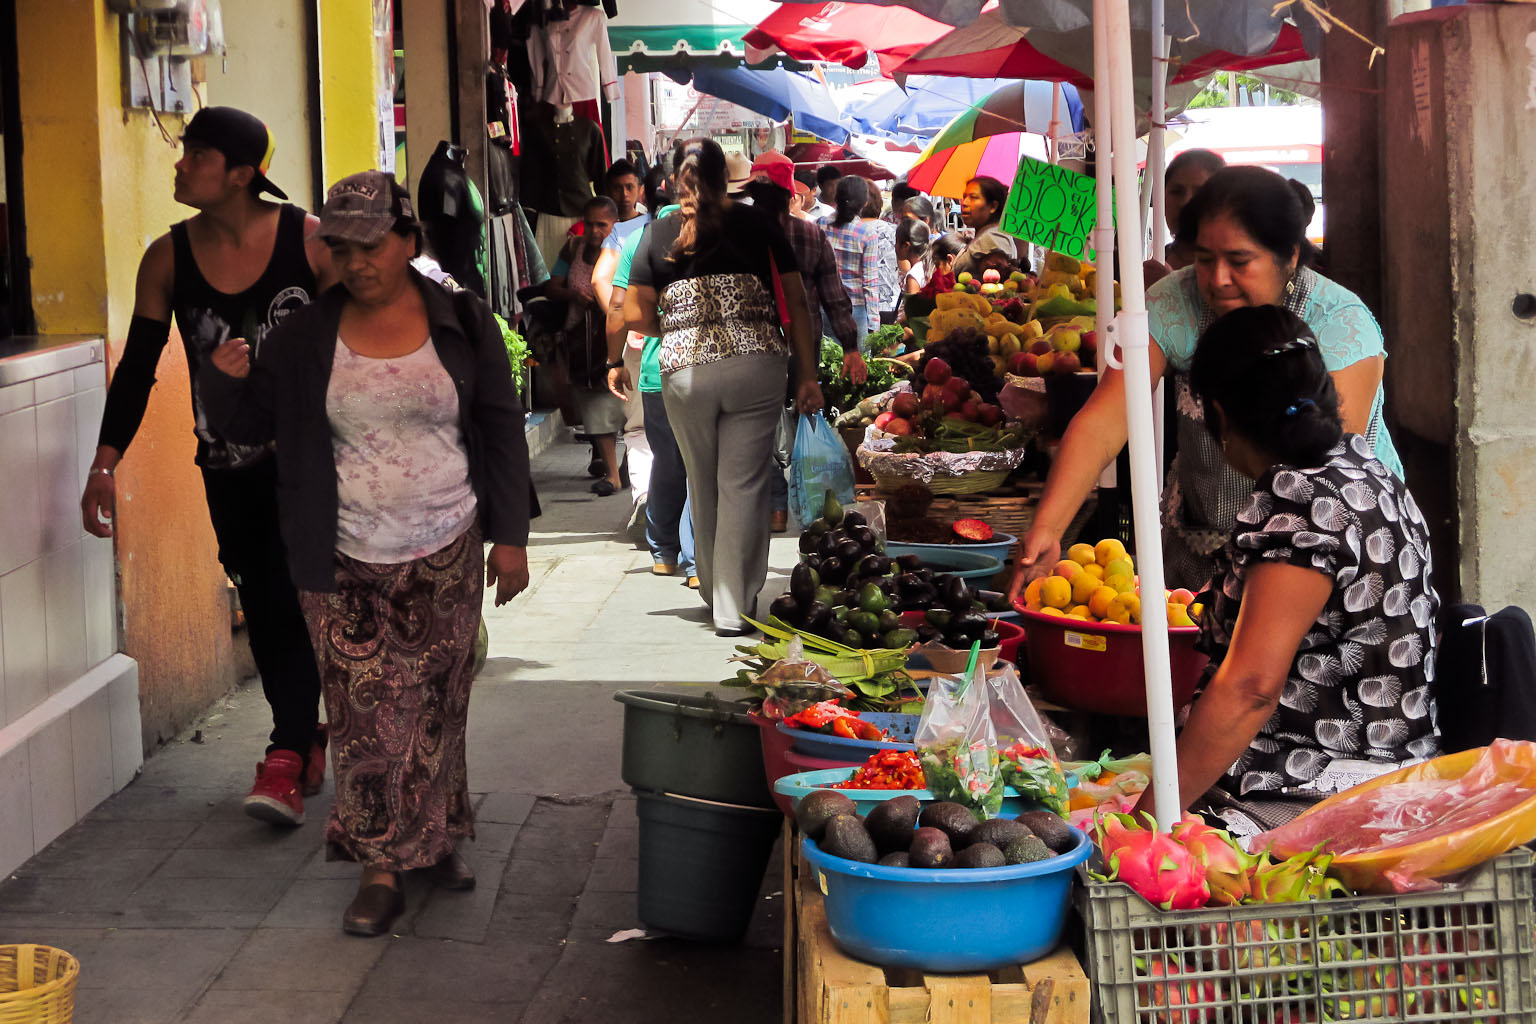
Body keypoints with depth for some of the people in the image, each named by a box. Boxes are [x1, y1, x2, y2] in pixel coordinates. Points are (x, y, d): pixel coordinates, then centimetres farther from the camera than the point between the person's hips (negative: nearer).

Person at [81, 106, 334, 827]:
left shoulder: (308, 240, -11)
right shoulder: (168, 258, -3)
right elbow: (137, 367, 1)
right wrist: (105, 463, -7)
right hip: (226, 463, 3)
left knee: (294, 594, -12)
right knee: (261, 603, 8)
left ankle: (288, 756, -9)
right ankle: (308, 738, 22)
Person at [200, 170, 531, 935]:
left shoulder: (461, 323, 0)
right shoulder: (305, 338, 1)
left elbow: (502, 431, 3)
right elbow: (251, 423, 10)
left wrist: (510, 536, 0)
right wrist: (225, 380, -12)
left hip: (447, 555, 0)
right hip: (347, 565, 0)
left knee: (437, 706, 10)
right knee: (366, 713, -3)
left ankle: (437, 838, 27)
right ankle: (383, 867, 6)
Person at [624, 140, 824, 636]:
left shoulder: (659, 233, 6)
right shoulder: (756, 223, 5)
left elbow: (635, 315, 5)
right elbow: (796, 302, 4)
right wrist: (807, 375, 7)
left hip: (685, 372, 1)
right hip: (757, 367, -1)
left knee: (704, 487, 16)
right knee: (744, 485, 0)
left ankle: (715, 591, 29)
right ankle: (735, 608, -1)